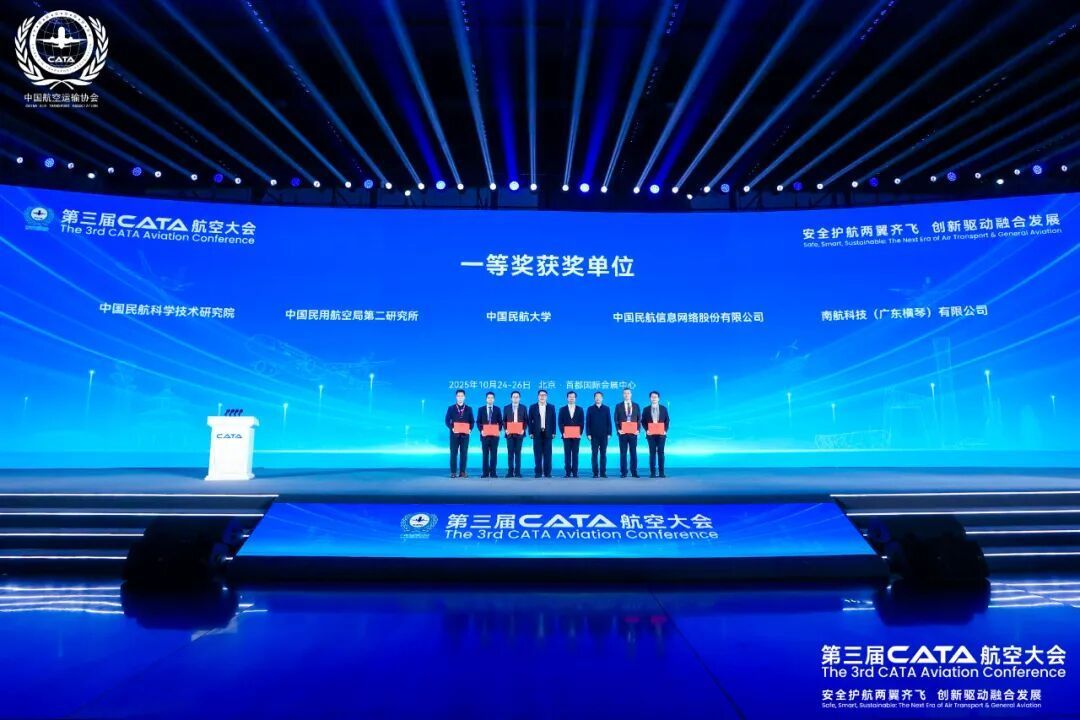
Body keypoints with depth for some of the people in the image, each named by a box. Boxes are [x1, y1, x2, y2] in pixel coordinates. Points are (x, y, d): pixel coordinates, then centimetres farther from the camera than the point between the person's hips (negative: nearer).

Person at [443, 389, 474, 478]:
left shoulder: (469, 409, 10)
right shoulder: (451, 408, 7)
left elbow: (471, 421, 10)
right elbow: (447, 421, 2)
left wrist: (470, 429, -7)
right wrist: (452, 428, -13)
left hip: (465, 434, 1)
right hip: (454, 434, -1)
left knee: (464, 453, 1)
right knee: (454, 453, -1)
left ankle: (463, 472, 5)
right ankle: (453, 472, 2)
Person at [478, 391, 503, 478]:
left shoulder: (497, 409, 8)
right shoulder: (481, 409, 8)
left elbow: (500, 422, 7)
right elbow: (478, 422, 6)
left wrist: (498, 430, -7)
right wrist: (481, 430, -8)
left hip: (495, 435, 0)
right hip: (484, 435, 0)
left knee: (494, 454, 0)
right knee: (485, 454, 2)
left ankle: (493, 472, 3)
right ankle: (486, 472, 5)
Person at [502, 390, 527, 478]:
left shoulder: (523, 408, 6)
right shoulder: (506, 408, 7)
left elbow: (526, 420, 5)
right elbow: (504, 420, 7)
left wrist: (523, 429, -8)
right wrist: (505, 429, -7)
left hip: (519, 433, 0)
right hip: (509, 434, 0)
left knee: (518, 453, 1)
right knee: (510, 453, 0)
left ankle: (518, 472, 4)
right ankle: (510, 471, 4)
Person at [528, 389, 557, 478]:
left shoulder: (551, 407, 8)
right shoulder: (533, 407, 6)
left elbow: (553, 421, 6)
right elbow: (530, 421, 4)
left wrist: (553, 432, 0)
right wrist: (530, 433, -3)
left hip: (547, 433, 0)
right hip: (537, 434, 0)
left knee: (547, 454, 1)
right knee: (537, 454, 1)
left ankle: (547, 472, 5)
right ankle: (538, 472, 4)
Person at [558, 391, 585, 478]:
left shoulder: (580, 410, 8)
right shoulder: (562, 410, 7)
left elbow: (582, 423, 4)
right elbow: (560, 423, 3)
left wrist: (580, 433, -6)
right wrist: (563, 433, -8)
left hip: (576, 436, 0)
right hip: (566, 436, 0)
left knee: (575, 454, 0)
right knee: (567, 454, -1)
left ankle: (575, 472, 3)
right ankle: (568, 472, 2)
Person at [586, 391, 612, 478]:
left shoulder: (606, 408, 8)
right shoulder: (590, 409, 6)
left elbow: (609, 422, 6)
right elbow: (587, 422, 3)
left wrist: (609, 433, -2)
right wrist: (588, 434, -4)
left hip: (604, 435, 1)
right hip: (594, 435, -1)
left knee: (603, 454, 2)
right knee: (595, 454, 0)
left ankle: (603, 472, 6)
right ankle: (595, 473, 2)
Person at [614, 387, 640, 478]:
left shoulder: (636, 405, 10)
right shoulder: (618, 406, 6)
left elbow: (639, 418, 8)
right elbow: (616, 419, 3)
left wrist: (638, 429, -4)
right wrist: (618, 430, -9)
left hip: (633, 432, 1)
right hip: (622, 433, -1)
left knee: (633, 452, 2)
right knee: (623, 453, 1)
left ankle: (634, 472, 7)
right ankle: (623, 472, 5)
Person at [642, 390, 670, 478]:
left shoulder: (663, 408, 7)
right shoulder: (646, 409, 6)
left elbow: (667, 420, 7)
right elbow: (643, 421, 6)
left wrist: (665, 430, -4)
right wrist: (646, 430, -7)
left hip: (661, 434, 0)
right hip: (651, 434, 0)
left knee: (661, 452, 1)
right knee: (652, 453, 0)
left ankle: (661, 472, 5)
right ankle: (652, 472, 3)